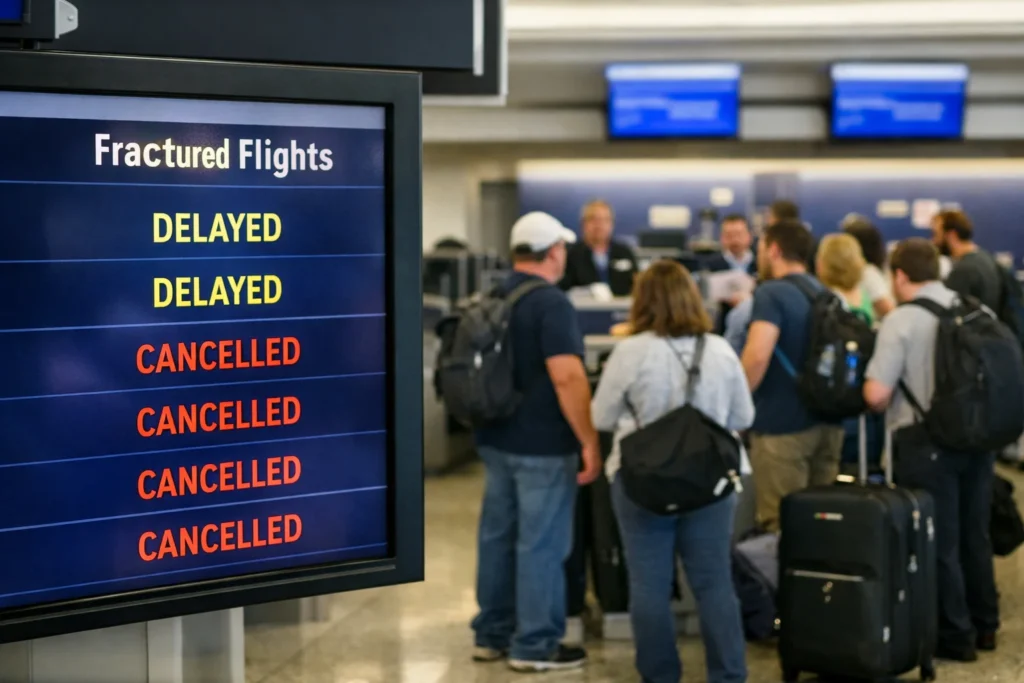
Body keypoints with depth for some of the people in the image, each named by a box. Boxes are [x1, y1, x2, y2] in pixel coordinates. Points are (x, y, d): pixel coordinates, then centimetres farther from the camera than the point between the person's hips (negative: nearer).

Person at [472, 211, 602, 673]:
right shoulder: (551, 303, -16)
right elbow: (567, 378, -23)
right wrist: (590, 442, -19)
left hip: (496, 439, 8)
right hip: (542, 445, -8)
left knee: (497, 536, 14)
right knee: (541, 544, -1)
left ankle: (492, 634, 21)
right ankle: (535, 645, 4)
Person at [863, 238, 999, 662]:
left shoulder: (901, 320, -14)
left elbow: (877, 394, -18)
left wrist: (889, 405, 3)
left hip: (928, 441, -6)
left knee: (940, 542, 4)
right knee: (975, 534, 18)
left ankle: (956, 637, 11)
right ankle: (984, 624, 29)